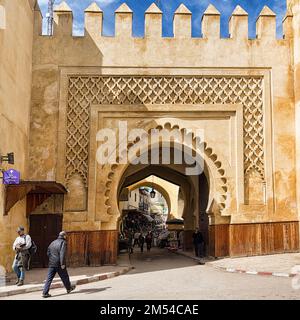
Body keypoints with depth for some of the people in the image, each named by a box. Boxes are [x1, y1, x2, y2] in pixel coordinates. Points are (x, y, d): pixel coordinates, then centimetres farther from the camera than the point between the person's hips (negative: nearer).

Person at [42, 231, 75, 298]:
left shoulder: (53, 242, 14)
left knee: (49, 278, 3)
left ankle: (45, 292, -4)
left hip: (51, 264, 6)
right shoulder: (63, 242, -9)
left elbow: (48, 253, 17)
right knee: (64, 277, 12)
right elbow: (62, 254, -20)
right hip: (59, 264, -6)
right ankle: (69, 288, 30)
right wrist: (62, 264, -21)